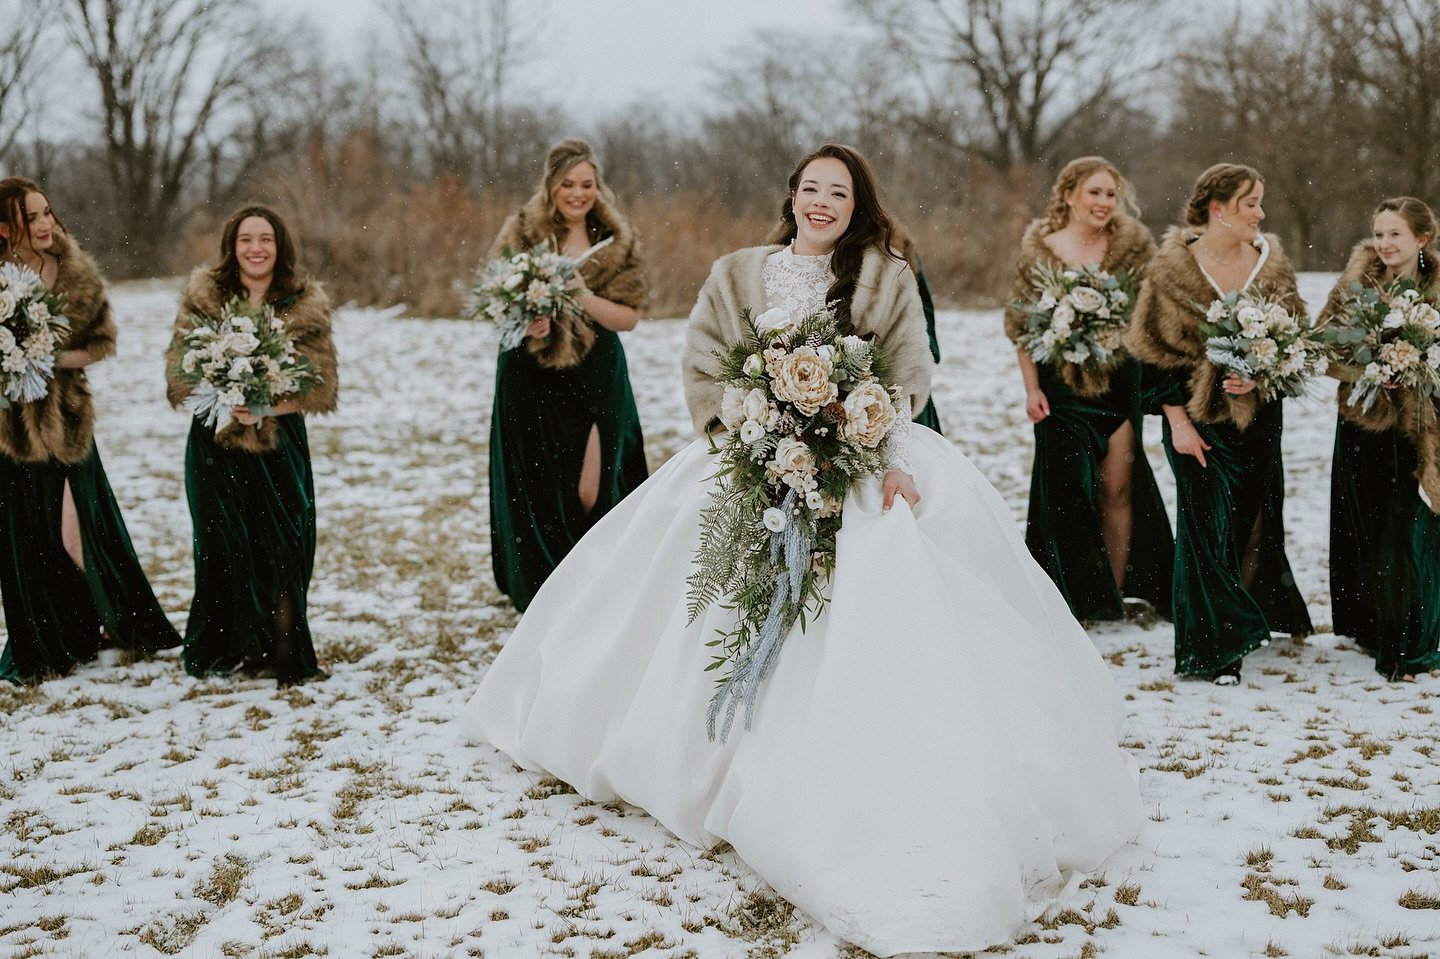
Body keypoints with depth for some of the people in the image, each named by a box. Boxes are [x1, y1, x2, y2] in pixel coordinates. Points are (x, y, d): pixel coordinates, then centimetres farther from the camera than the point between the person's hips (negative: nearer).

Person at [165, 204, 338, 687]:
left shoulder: (305, 305, 1)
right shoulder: (202, 297, 4)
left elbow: (323, 384, -4)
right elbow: (178, 371, -1)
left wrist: (268, 407, -20)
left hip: (280, 444, 0)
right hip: (215, 443, 1)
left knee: (281, 551, -3)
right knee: (223, 549, 1)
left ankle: (280, 656, 8)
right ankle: (224, 652, 16)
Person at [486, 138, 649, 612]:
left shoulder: (617, 240, 1)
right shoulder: (521, 232, -1)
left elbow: (629, 317, -2)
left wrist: (583, 297, -18)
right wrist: (524, 321, -24)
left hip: (597, 377, 0)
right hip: (531, 378, 0)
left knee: (592, 491, -3)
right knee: (538, 488, 5)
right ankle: (542, 593, 21)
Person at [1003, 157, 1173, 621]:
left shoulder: (1133, 246, 1)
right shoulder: (1040, 248, -2)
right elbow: (1021, 322, 0)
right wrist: (1031, 388, -4)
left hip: (1118, 381, 1)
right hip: (1061, 385, -1)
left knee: (1118, 487, 4)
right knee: (1066, 487, 4)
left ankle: (1113, 591, 16)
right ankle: (1076, 595, 17)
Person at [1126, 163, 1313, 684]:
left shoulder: (1271, 264, 2)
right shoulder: (1173, 267, -9)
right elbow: (1157, 351, -7)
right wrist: (1178, 422, -11)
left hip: (1257, 414, 4)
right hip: (1198, 416, -4)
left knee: (1255, 520, 11)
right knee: (1209, 525, -3)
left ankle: (1253, 617, 33)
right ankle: (1217, 646, 6)